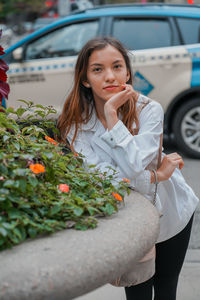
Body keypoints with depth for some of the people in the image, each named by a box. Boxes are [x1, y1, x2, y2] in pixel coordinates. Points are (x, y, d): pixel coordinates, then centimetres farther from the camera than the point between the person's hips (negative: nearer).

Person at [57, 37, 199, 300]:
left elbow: (134, 167, -32)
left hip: (171, 212, 0)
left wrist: (112, 114, -33)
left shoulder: (149, 110, -20)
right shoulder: (75, 125, -17)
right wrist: (157, 175, -23)